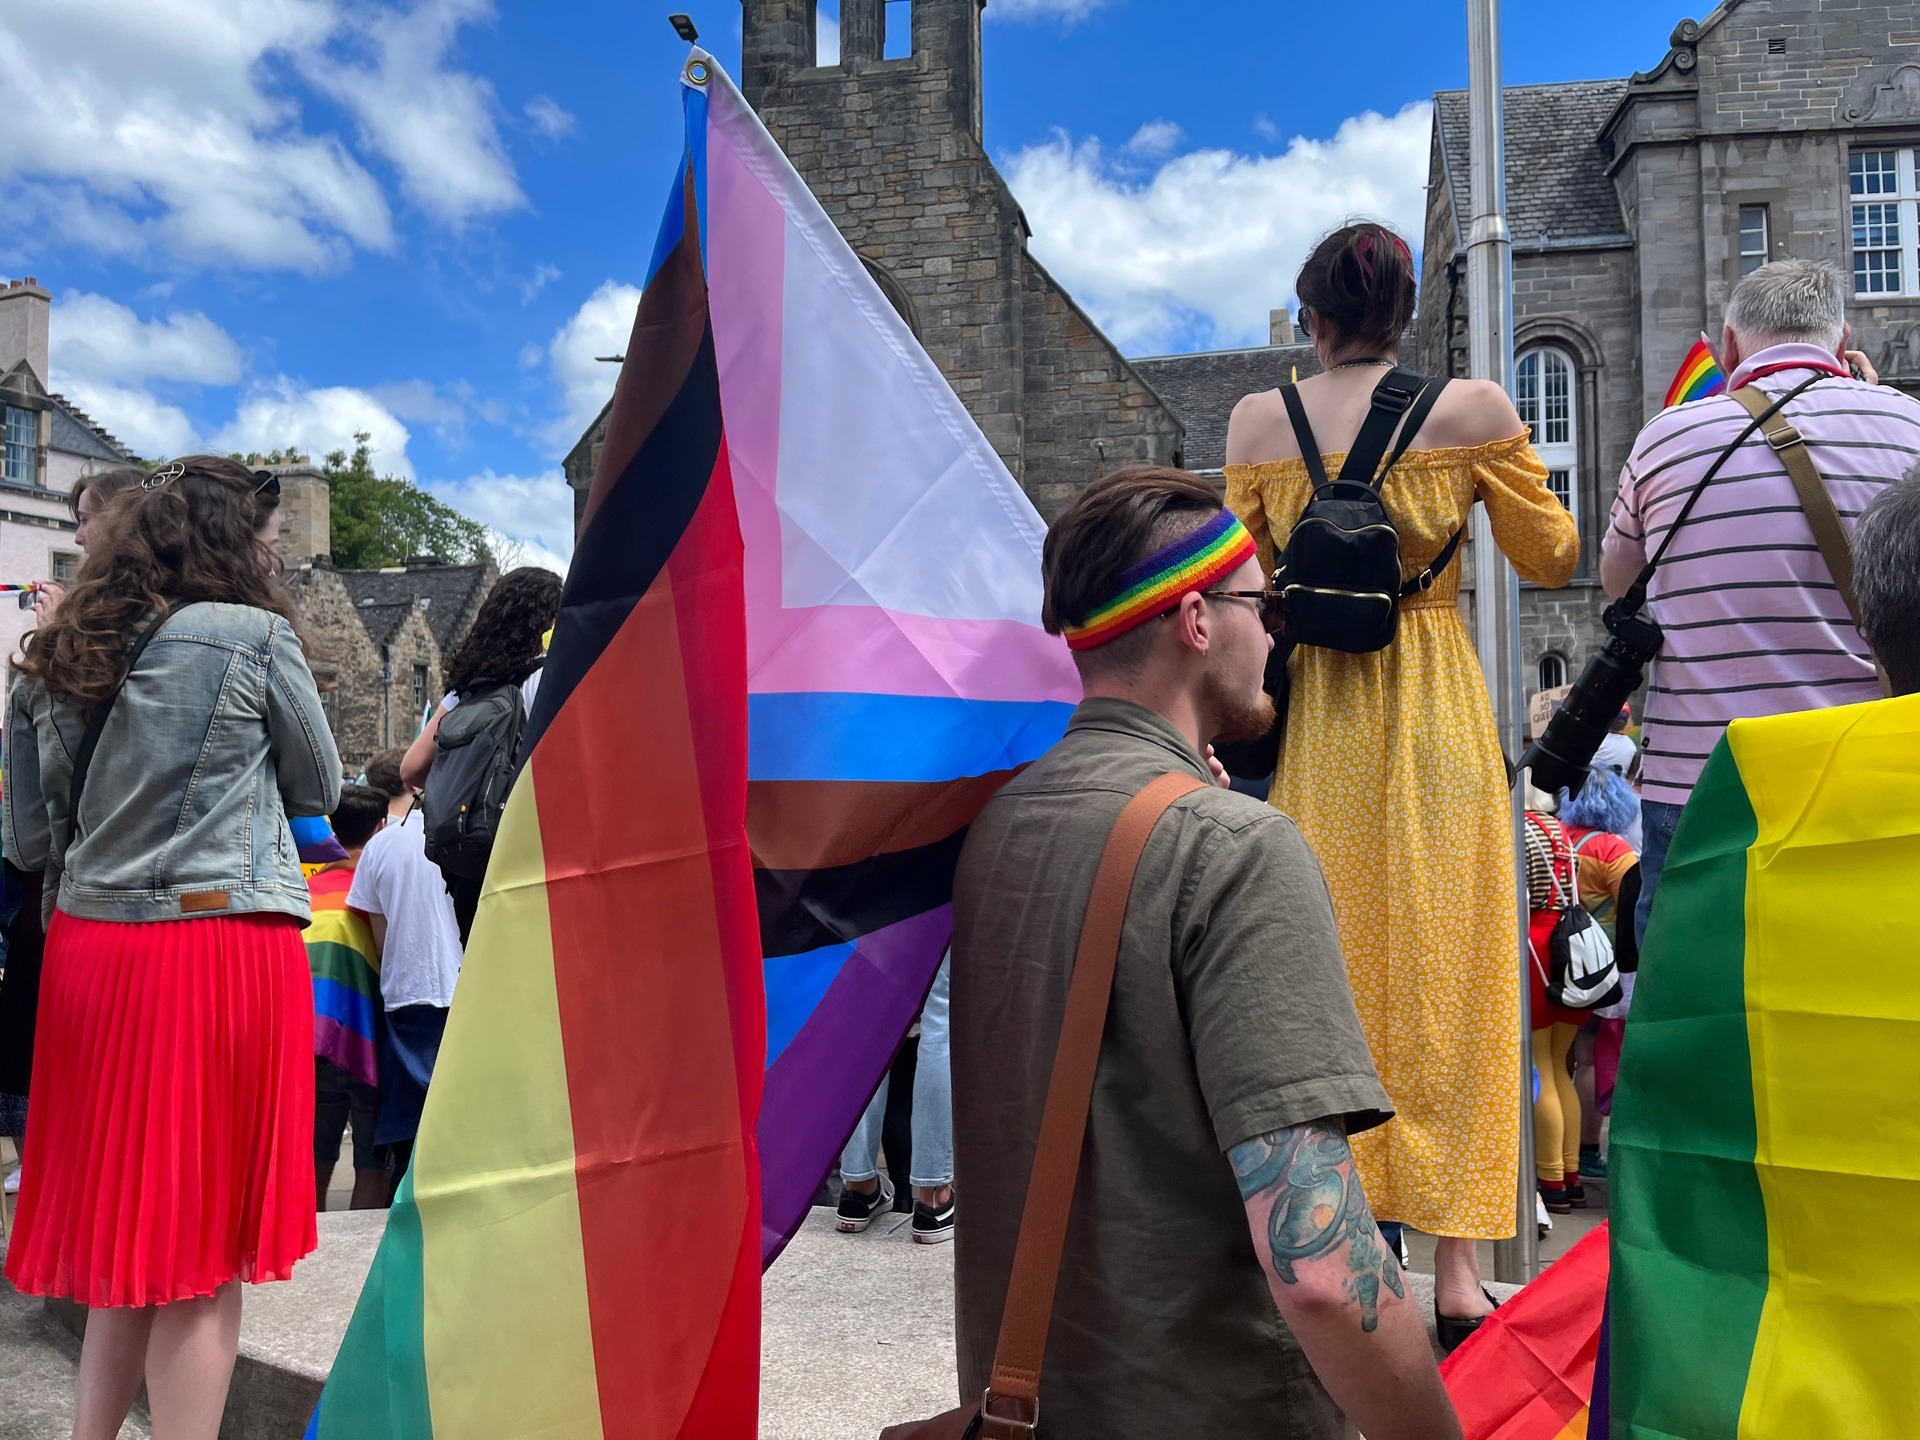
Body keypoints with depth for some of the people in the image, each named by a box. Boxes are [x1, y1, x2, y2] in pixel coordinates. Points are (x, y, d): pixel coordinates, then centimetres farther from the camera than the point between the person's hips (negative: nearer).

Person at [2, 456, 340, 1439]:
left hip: (87, 945, 6)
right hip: (222, 944, -6)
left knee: (128, 1218, 16)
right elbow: (318, 790, 5)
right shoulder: (256, 636, -6)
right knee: (205, 1242, 3)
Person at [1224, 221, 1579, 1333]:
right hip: (1438, 710, -1)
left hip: (1311, 719, 2)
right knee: (1444, 973, 5)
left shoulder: (1258, 421, 1)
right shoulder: (1474, 407, -3)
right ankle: (1458, 1265, 9)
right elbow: (1554, 560, 6)